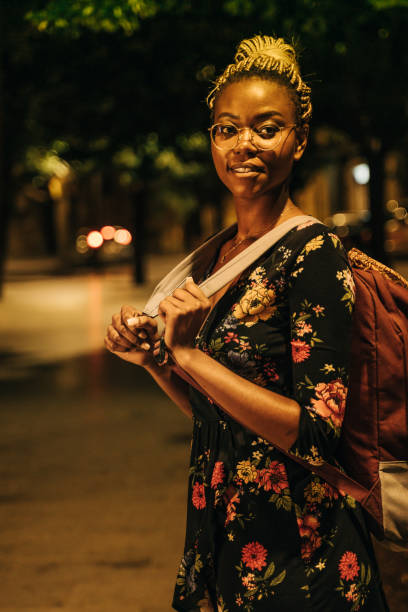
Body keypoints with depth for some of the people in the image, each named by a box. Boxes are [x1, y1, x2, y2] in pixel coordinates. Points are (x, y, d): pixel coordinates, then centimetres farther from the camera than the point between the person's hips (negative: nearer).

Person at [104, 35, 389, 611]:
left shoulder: (314, 252, -16)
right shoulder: (223, 255, 7)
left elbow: (317, 435, -24)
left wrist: (189, 354, -23)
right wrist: (152, 358, -2)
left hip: (295, 561, -7)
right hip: (221, 537, 7)